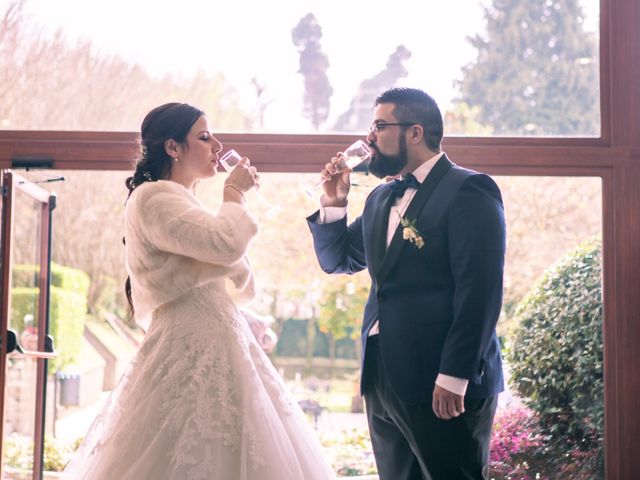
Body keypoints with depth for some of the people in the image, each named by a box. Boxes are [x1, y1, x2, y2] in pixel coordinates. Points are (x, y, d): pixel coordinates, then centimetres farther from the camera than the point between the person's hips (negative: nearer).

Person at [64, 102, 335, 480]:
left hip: (217, 353, 10)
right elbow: (226, 243, -24)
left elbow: (242, 287, 21)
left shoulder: (184, 203, 21)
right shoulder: (153, 197, -8)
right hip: (191, 354, -10)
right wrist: (234, 192, -5)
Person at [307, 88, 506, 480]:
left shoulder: (468, 191, -10)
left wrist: (454, 377, -21)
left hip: (445, 387, -8)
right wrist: (334, 203, 8)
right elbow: (335, 261, 24)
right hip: (383, 377, 8)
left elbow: (479, 292, -17)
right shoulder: (381, 198, 16)